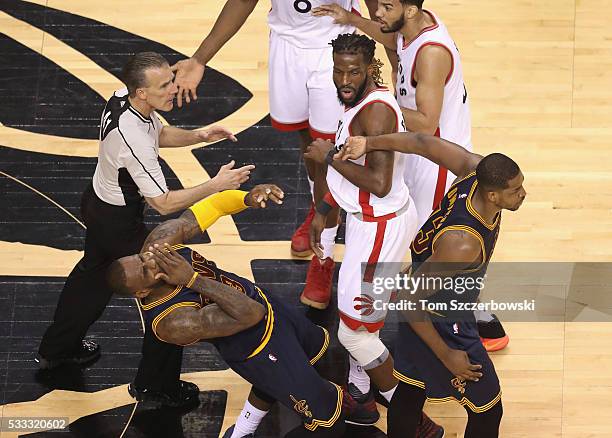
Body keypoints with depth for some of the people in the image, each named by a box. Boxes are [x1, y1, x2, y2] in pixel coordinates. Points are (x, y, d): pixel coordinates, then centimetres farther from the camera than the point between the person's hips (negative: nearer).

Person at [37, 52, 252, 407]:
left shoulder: (123, 98, -11)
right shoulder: (133, 138, -38)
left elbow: (160, 134, 11)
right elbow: (164, 203, -32)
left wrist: (198, 136, -5)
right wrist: (216, 185, -30)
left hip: (99, 202, 9)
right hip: (118, 222, -9)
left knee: (95, 272, 31)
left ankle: (57, 350, 52)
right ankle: (155, 385, 16)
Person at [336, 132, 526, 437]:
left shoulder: (478, 171, -20)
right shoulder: (463, 244, -40)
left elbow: (423, 143, -8)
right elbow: (408, 299, -32)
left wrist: (369, 143, 6)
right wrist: (446, 355, -23)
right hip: (442, 327, -8)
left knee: (411, 391, 27)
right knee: (487, 411, 8)